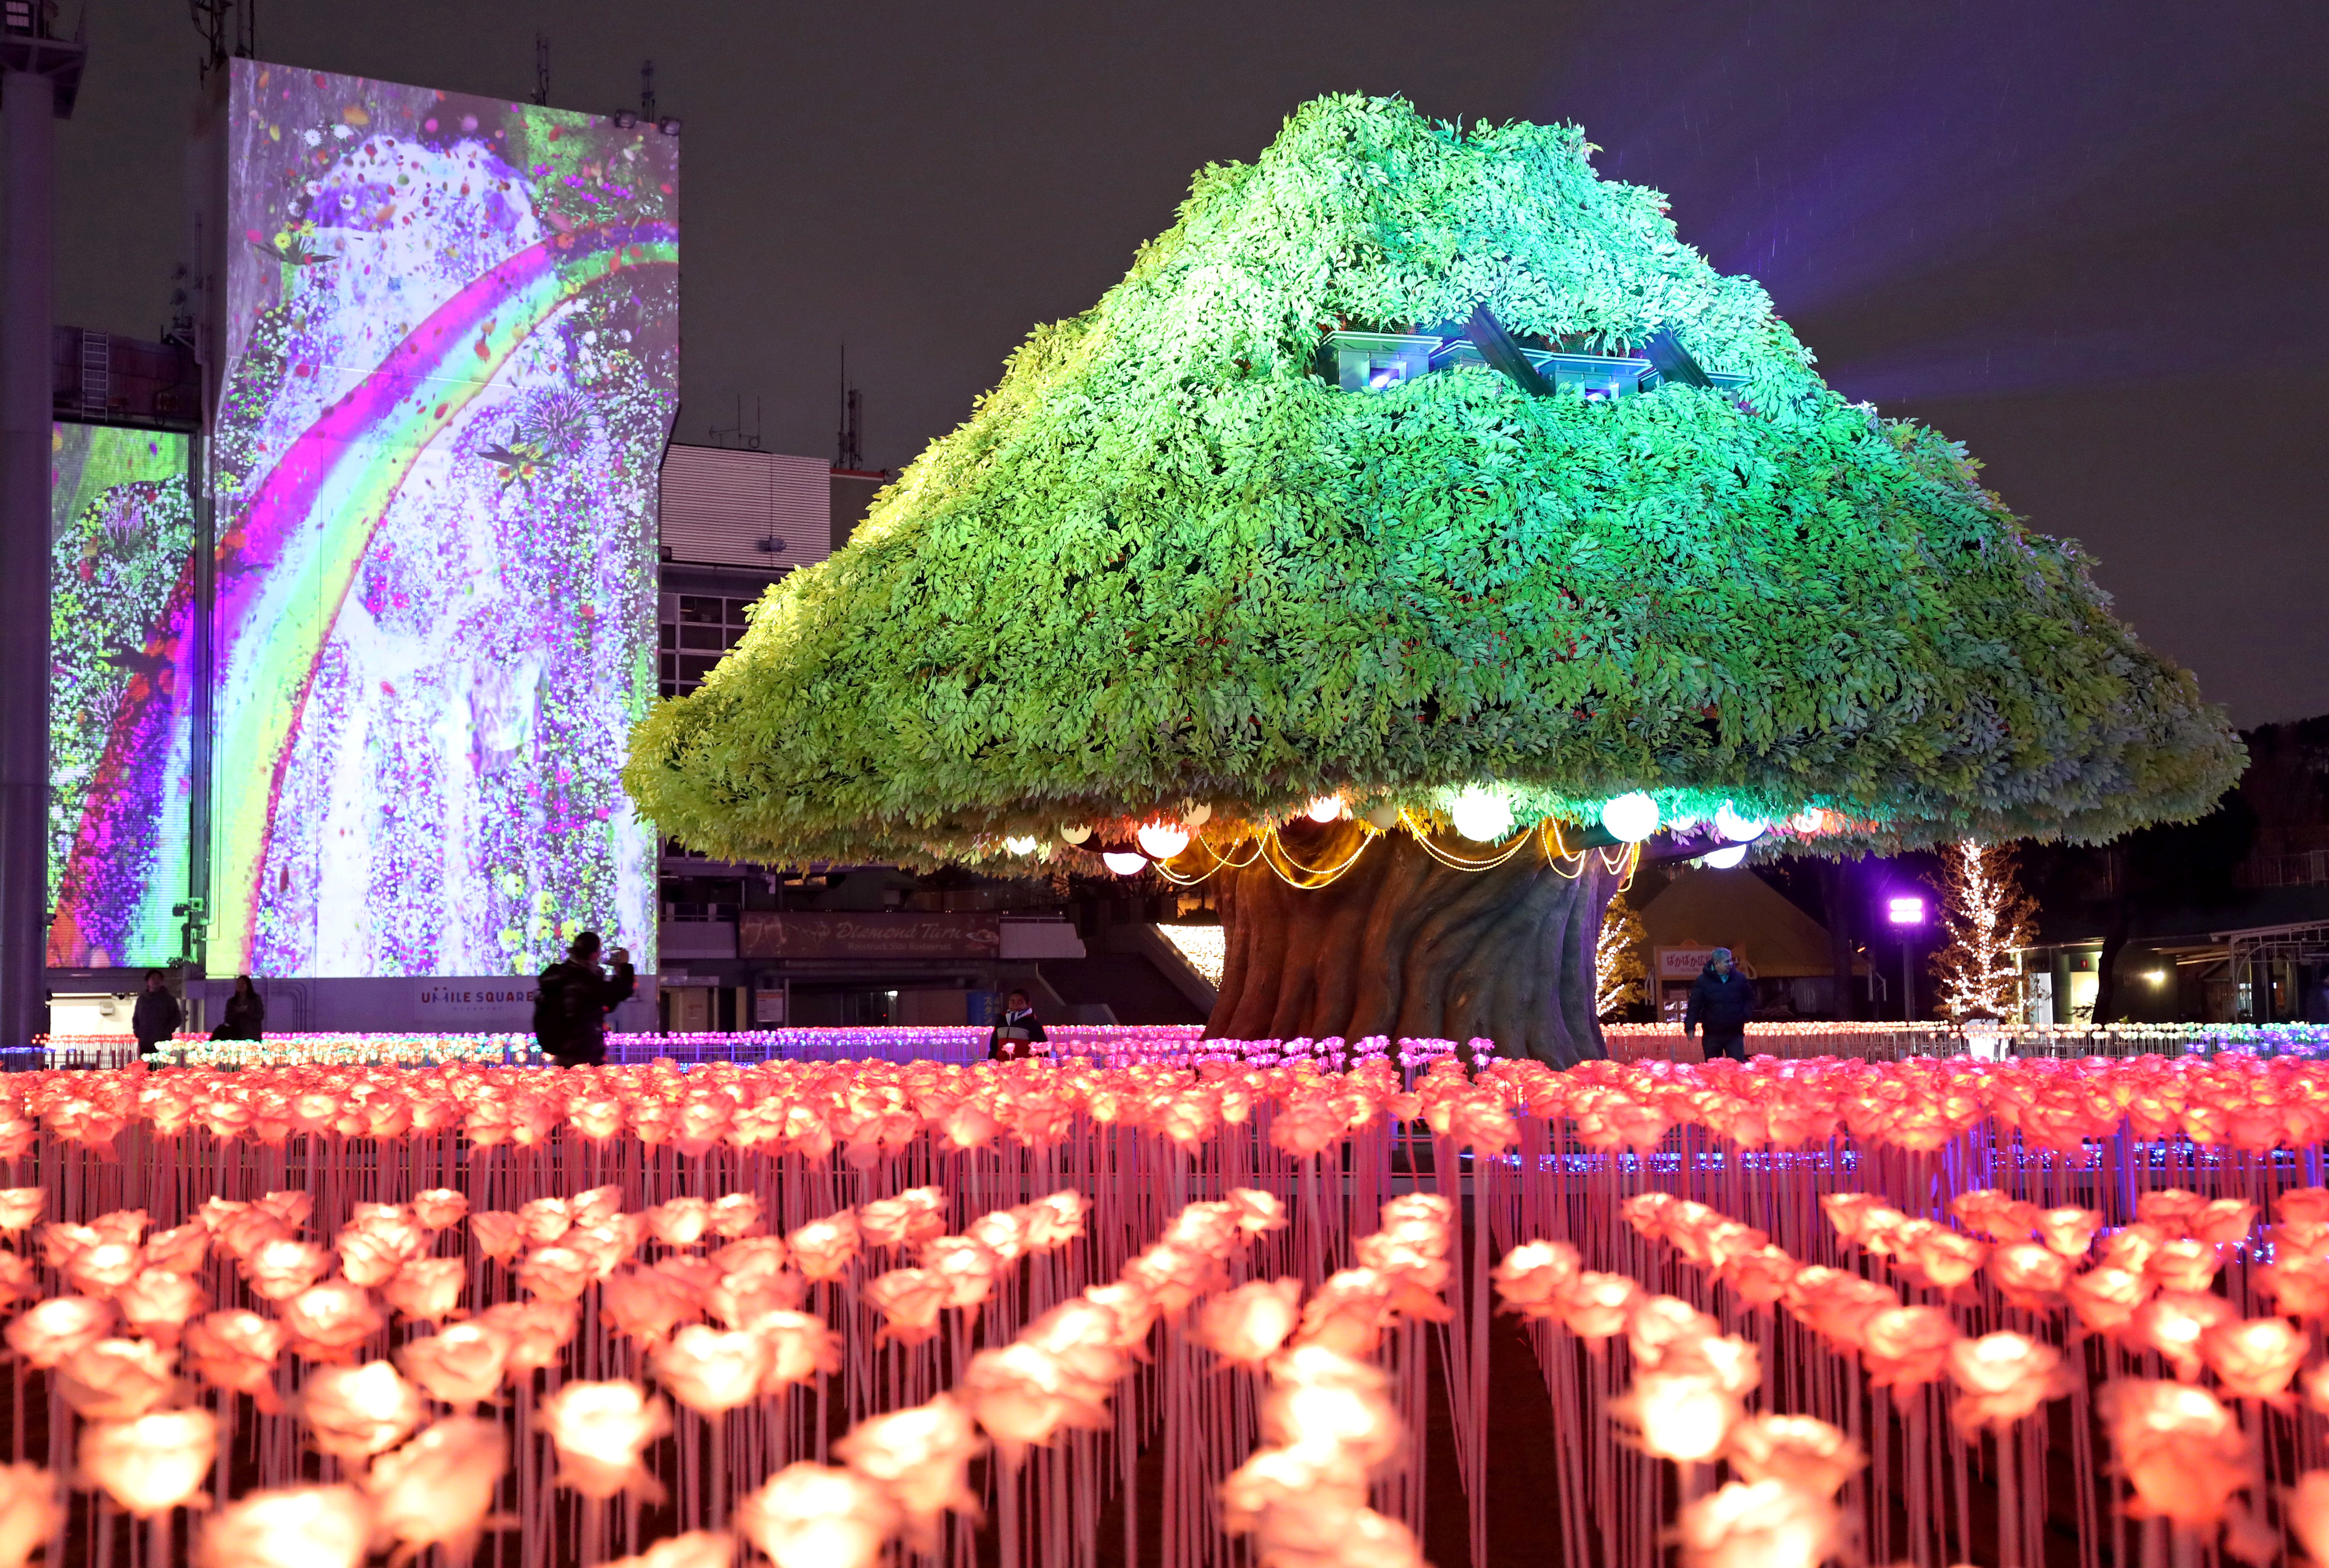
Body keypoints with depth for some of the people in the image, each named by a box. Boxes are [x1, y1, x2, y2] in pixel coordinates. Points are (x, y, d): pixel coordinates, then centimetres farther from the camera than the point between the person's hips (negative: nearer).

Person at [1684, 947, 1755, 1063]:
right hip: (1712, 1035, -1)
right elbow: (1694, 1005, -5)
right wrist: (1690, 1027, -15)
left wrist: (1746, 1014, 0)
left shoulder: (1740, 978, 4)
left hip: (1735, 1033, 1)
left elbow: (1750, 999, 17)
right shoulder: (1703, 981, -4)